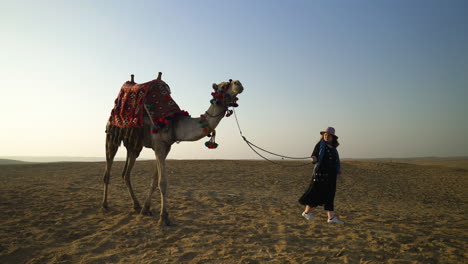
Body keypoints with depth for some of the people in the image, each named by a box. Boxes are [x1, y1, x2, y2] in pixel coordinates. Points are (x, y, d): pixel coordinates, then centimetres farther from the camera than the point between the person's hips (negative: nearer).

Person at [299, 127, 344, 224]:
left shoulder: (333, 147, 13)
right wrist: (313, 159, -29)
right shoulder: (320, 145, -5)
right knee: (315, 192, -2)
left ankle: (331, 217, 8)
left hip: (331, 174, 6)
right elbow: (314, 157, -7)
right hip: (320, 173, -6)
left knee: (329, 195, 6)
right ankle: (306, 212, 16)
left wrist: (338, 169, 12)